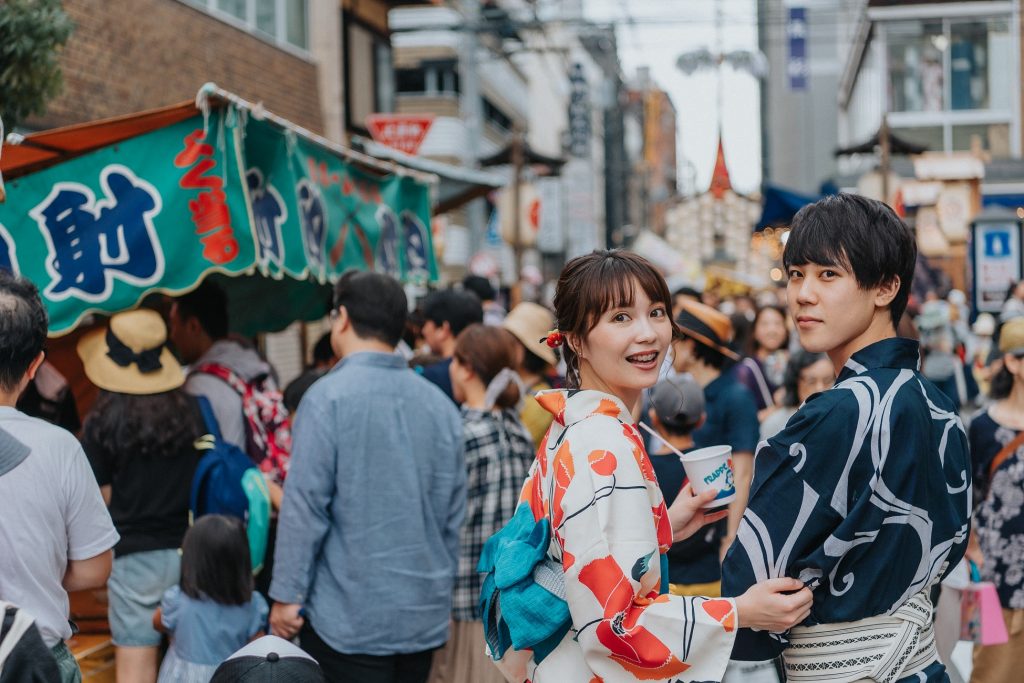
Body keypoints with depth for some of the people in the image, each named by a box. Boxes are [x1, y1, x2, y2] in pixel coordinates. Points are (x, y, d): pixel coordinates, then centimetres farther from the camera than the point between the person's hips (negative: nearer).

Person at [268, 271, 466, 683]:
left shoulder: (329, 397, -11)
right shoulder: (441, 405, 5)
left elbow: (305, 506, -13)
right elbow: (454, 514, 10)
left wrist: (287, 594, -6)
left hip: (348, 619, -5)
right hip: (424, 617, 5)